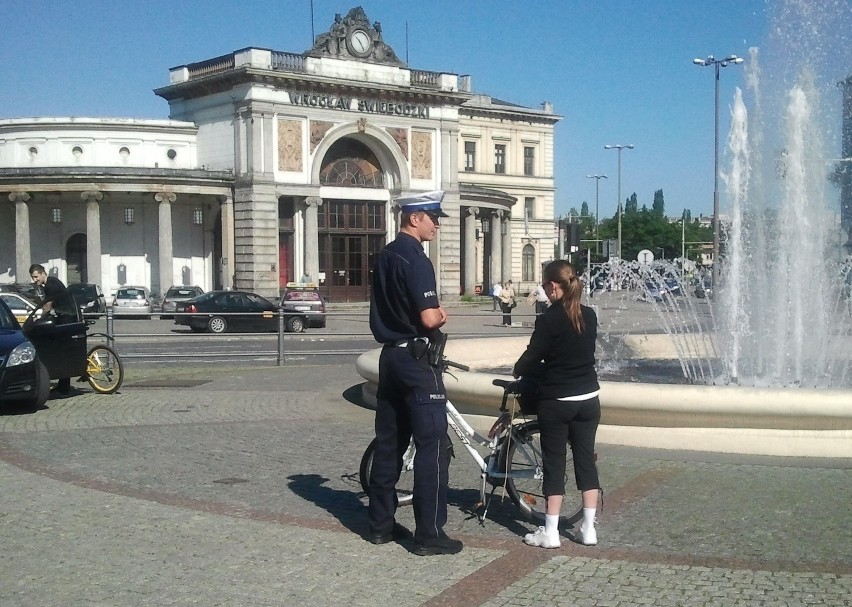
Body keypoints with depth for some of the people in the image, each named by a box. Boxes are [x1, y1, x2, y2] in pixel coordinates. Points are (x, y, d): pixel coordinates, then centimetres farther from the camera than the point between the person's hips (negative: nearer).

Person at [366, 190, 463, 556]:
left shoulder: (385, 256, 12)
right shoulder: (416, 260, -17)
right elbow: (429, 318, -23)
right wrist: (442, 316, -2)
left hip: (390, 355, 9)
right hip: (416, 359, -9)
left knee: (388, 443, 13)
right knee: (432, 446, -4)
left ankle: (381, 524, 20)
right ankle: (429, 534, -1)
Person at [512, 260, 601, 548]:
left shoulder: (548, 319, -15)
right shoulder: (589, 316, 3)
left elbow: (532, 357, -11)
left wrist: (518, 370, 10)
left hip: (556, 401, -5)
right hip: (588, 398, 5)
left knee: (554, 463, 3)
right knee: (586, 460, 11)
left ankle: (550, 532, 6)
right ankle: (588, 528, 14)